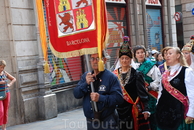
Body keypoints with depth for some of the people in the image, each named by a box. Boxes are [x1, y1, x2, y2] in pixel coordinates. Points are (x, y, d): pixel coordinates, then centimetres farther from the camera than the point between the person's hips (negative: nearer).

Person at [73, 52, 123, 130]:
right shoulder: (86, 76, 6)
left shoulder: (111, 77, -10)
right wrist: (86, 83, -16)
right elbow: (76, 94, 0)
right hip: (90, 121, 5)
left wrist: (100, 98, -25)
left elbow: (119, 98, -15)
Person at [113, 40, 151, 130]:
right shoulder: (114, 75, 6)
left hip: (134, 110, -2)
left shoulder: (137, 74, -1)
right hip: (119, 110, 3)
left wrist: (145, 109, -14)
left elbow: (142, 93, -6)